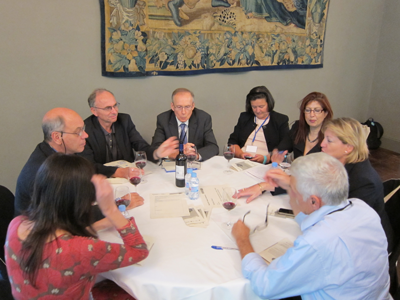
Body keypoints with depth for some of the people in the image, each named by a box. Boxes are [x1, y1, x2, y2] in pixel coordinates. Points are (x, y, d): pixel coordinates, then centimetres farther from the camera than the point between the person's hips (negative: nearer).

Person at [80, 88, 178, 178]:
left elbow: (141, 146, -4)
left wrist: (156, 154, -26)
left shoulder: (125, 120, 2)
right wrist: (119, 172, -31)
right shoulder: (85, 129, -11)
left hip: (128, 176, 2)